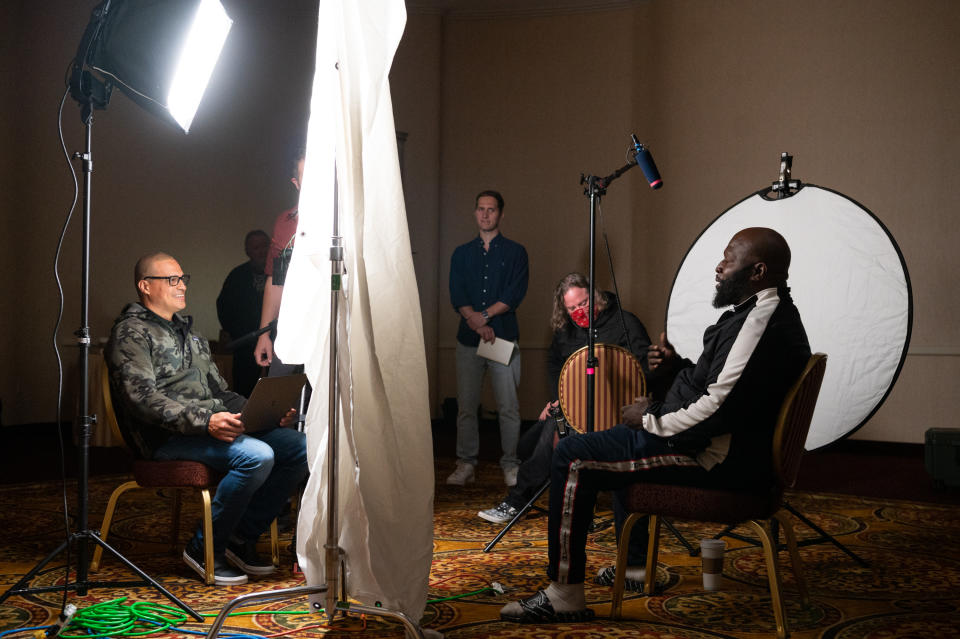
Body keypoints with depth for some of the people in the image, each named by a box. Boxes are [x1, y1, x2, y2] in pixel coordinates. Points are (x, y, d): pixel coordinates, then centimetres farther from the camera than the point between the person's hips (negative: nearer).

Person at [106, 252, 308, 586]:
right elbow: (143, 399, -16)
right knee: (257, 455, -31)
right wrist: (204, 421, -27)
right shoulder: (131, 333, -1)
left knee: (299, 445, -11)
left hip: (216, 424, 8)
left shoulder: (186, 331, 26)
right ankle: (205, 547, -13)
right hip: (170, 437, -8)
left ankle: (242, 537, -2)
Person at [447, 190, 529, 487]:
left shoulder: (515, 252, 7)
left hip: (504, 337, -2)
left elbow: (514, 295, -5)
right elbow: (457, 295, 3)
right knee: (466, 405, 3)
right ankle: (465, 464, 12)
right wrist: (477, 323, -12)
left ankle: (510, 465, 6)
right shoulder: (462, 253, 14)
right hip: (468, 339, 2)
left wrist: (484, 315, -13)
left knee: (508, 406, -3)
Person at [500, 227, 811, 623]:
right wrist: (679, 367, 9)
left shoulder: (762, 320, -21)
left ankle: (564, 597, -7)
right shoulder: (765, 312, 14)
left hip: (717, 458, -11)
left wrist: (652, 422, -14)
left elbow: (720, 409, -27)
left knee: (572, 457, -12)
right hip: (727, 446, 11)